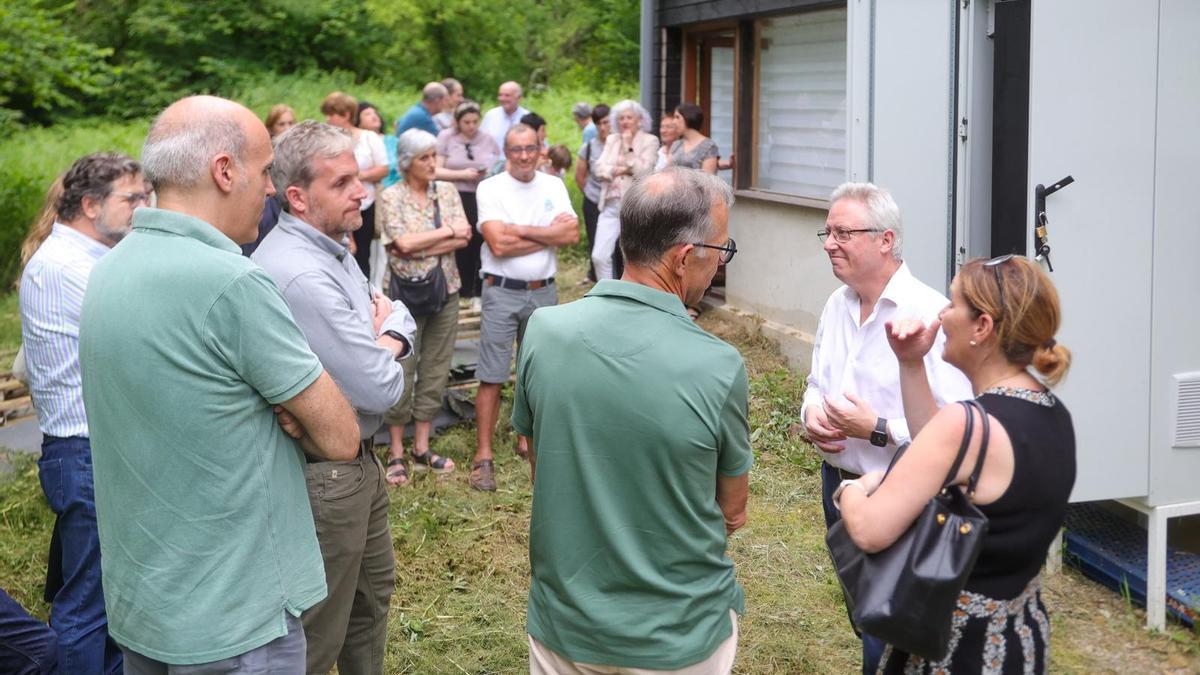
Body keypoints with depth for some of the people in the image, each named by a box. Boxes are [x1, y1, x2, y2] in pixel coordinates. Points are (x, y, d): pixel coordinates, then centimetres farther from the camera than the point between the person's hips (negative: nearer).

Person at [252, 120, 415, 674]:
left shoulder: (331, 247, 5)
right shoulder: (300, 275, -28)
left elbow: (398, 316, 11)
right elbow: (381, 389, -26)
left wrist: (386, 340, -12)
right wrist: (384, 341, -4)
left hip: (358, 461, 10)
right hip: (324, 476, -10)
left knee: (373, 592, 25)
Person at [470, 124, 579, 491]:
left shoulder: (554, 186, 6)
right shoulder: (490, 188, -6)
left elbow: (572, 234, -7)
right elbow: (498, 244, -18)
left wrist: (520, 230, -14)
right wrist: (549, 234, -11)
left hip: (543, 292, 4)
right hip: (502, 292, -4)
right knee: (492, 376, -3)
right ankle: (483, 455, 1)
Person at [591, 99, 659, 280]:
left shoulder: (650, 141, 1)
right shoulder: (611, 140, 15)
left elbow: (643, 172, -11)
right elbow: (599, 169, 5)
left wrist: (628, 146, -8)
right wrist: (619, 170, -11)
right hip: (611, 205, 4)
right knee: (599, 256, -4)